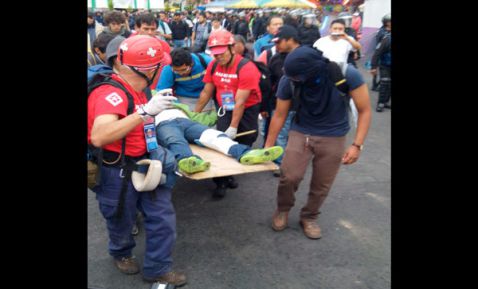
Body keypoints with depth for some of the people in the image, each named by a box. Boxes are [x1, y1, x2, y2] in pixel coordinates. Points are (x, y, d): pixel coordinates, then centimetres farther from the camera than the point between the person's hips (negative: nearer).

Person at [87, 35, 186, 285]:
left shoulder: (132, 89, 3)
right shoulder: (111, 93, -26)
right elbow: (98, 137, -42)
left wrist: (158, 103, 14)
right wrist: (145, 112, -41)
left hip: (143, 163, 8)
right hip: (116, 173, -7)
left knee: (163, 218, 8)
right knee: (121, 223, 18)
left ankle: (157, 269, 28)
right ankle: (121, 254, 51)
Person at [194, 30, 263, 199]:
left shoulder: (247, 68, -24)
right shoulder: (213, 66, -6)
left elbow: (240, 102, -27)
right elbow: (206, 92, 3)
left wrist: (233, 128, -27)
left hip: (247, 110, -3)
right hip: (225, 110, 4)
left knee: (243, 144, 4)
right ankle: (222, 181, 2)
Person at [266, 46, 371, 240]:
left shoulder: (347, 74, -26)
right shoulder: (288, 81, -20)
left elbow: (364, 110, -13)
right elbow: (279, 115, -6)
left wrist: (357, 145, -20)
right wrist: (267, 147, -1)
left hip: (332, 138, 0)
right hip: (300, 133, 1)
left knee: (321, 185, 5)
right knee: (289, 177, -14)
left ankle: (309, 217, 33)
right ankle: (283, 209, 17)